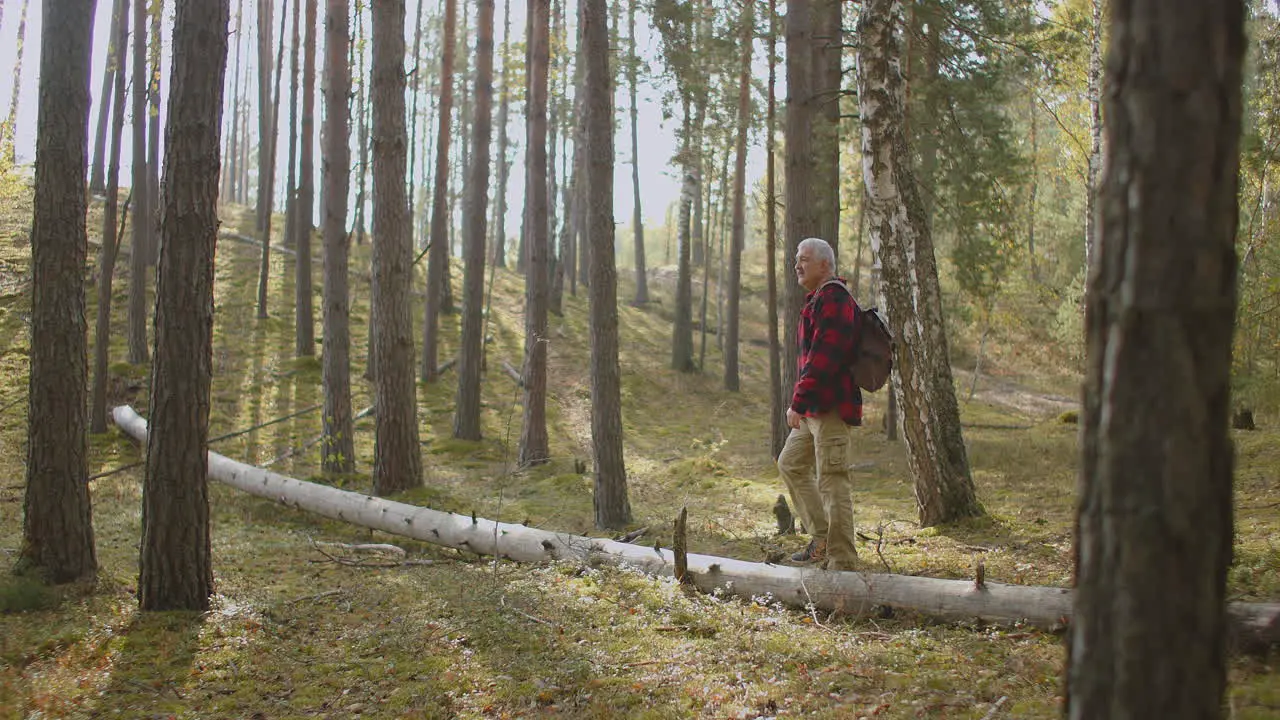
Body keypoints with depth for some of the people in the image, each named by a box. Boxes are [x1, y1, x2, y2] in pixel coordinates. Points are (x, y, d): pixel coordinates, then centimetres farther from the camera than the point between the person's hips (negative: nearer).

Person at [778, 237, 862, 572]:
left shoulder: (834, 300, -16)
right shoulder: (818, 300, 19)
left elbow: (822, 358, -24)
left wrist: (798, 402, -23)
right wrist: (802, 402, 20)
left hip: (830, 408, -12)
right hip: (814, 408, 12)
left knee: (832, 481, -9)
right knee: (791, 463, 20)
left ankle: (842, 561, -4)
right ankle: (822, 538, 25)